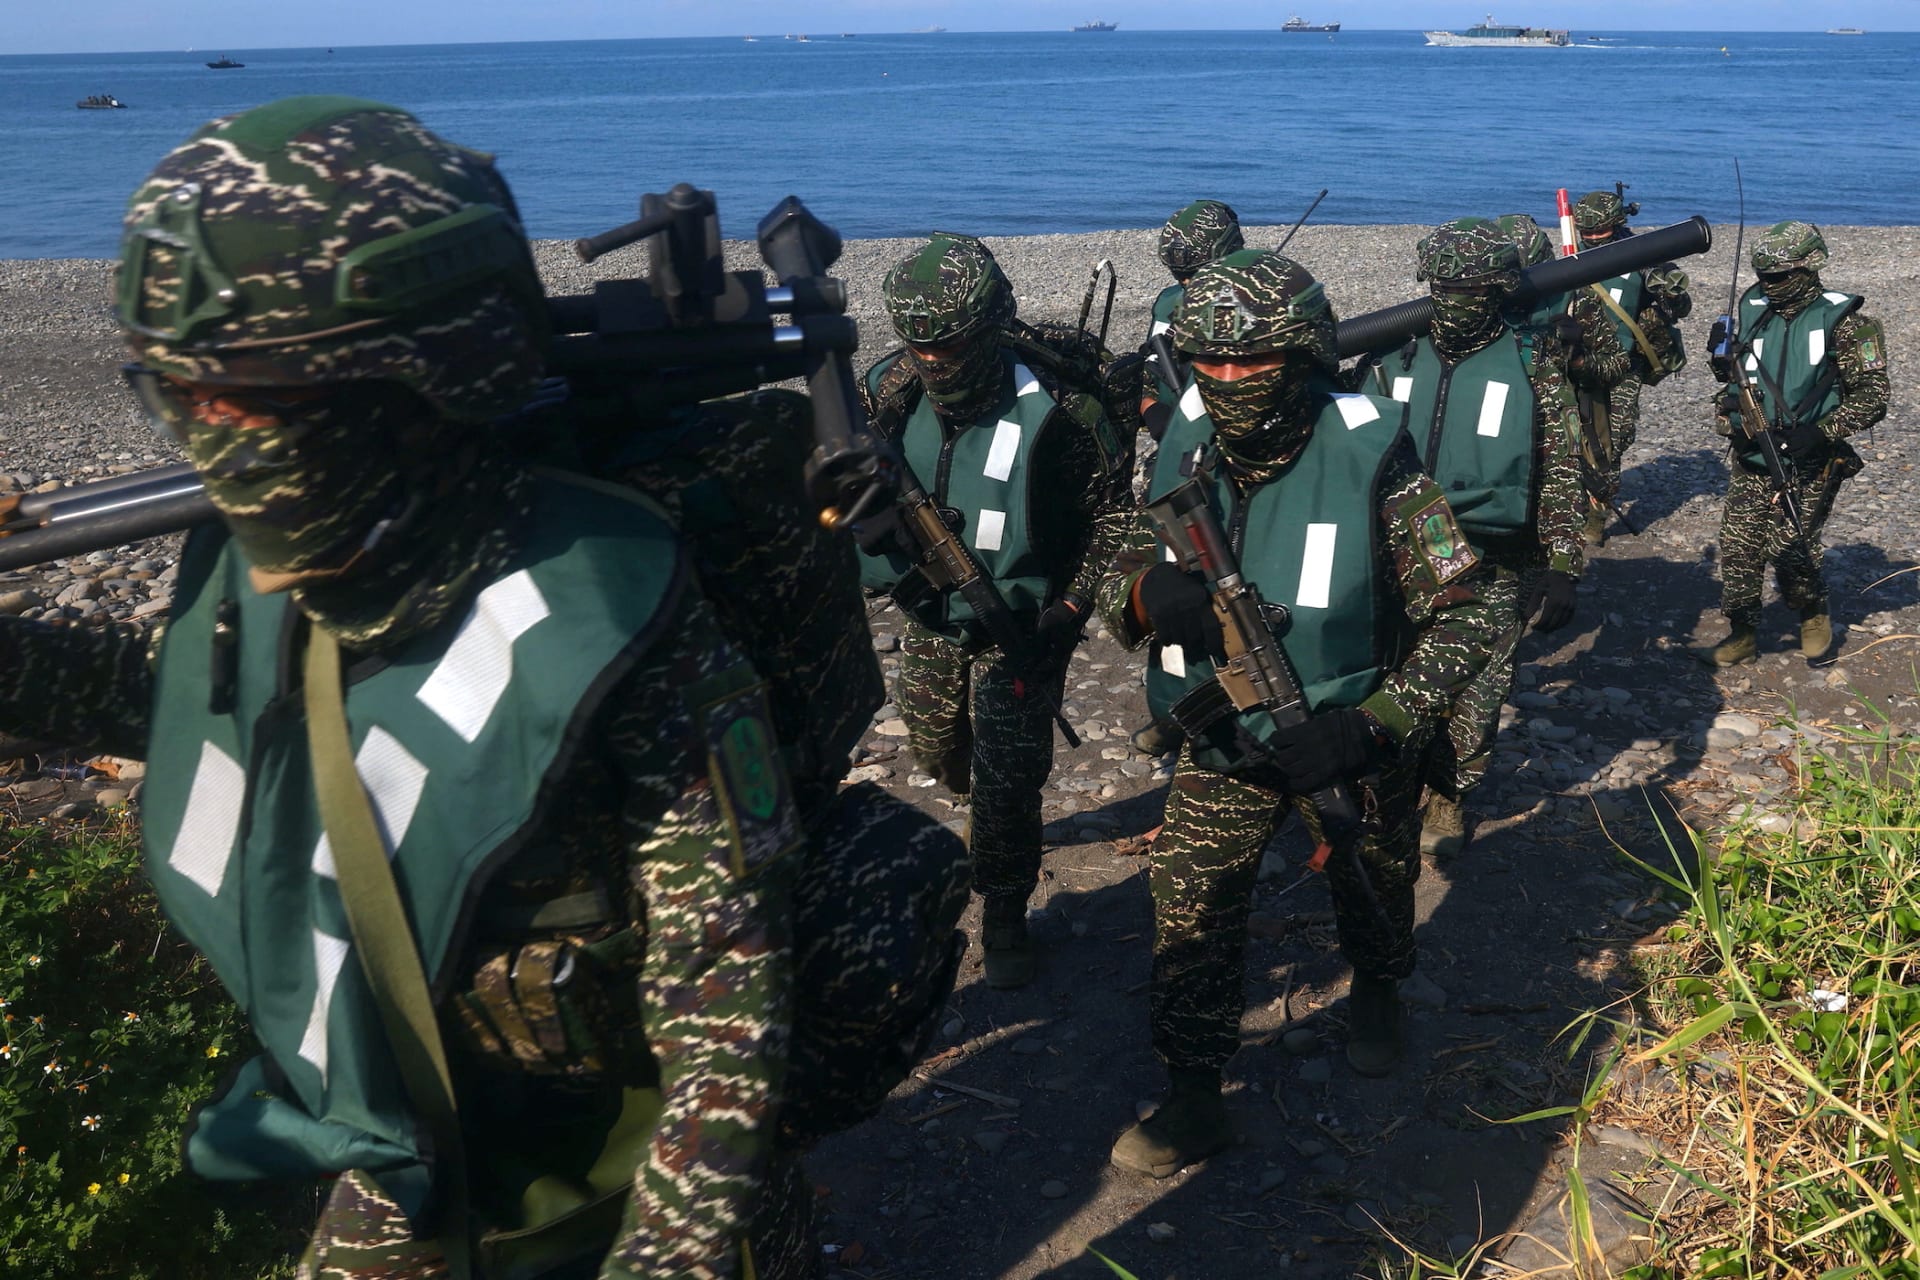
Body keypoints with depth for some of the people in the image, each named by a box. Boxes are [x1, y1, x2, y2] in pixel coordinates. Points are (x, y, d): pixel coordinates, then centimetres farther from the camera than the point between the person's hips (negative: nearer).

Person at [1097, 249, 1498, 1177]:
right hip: (1223, 740, 2)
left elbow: (1461, 621, -20)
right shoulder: (1188, 456, -12)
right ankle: (1193, 1101, 10)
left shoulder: (1370, 466, -24)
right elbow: (1115, 587, -3)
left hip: (1344, 742, -2)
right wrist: (1146, 594, -29)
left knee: (1372, 891, 21)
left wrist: (1373, 726, -33)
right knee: (1189, 901, -5)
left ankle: (1378, 994, 54)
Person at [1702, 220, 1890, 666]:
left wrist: (1821, 432, -21)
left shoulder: (1844, 321, -9)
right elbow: (1730, 376, 21)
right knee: (1738, 546, 1)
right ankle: (1742, 635, 18)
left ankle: (1814, 616, 22)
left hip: (1810, 465, -5)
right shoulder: (1752, 312, 6)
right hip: (1751, 460, 5)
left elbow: (1872, 395, -10)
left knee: (1788, 547, -7)